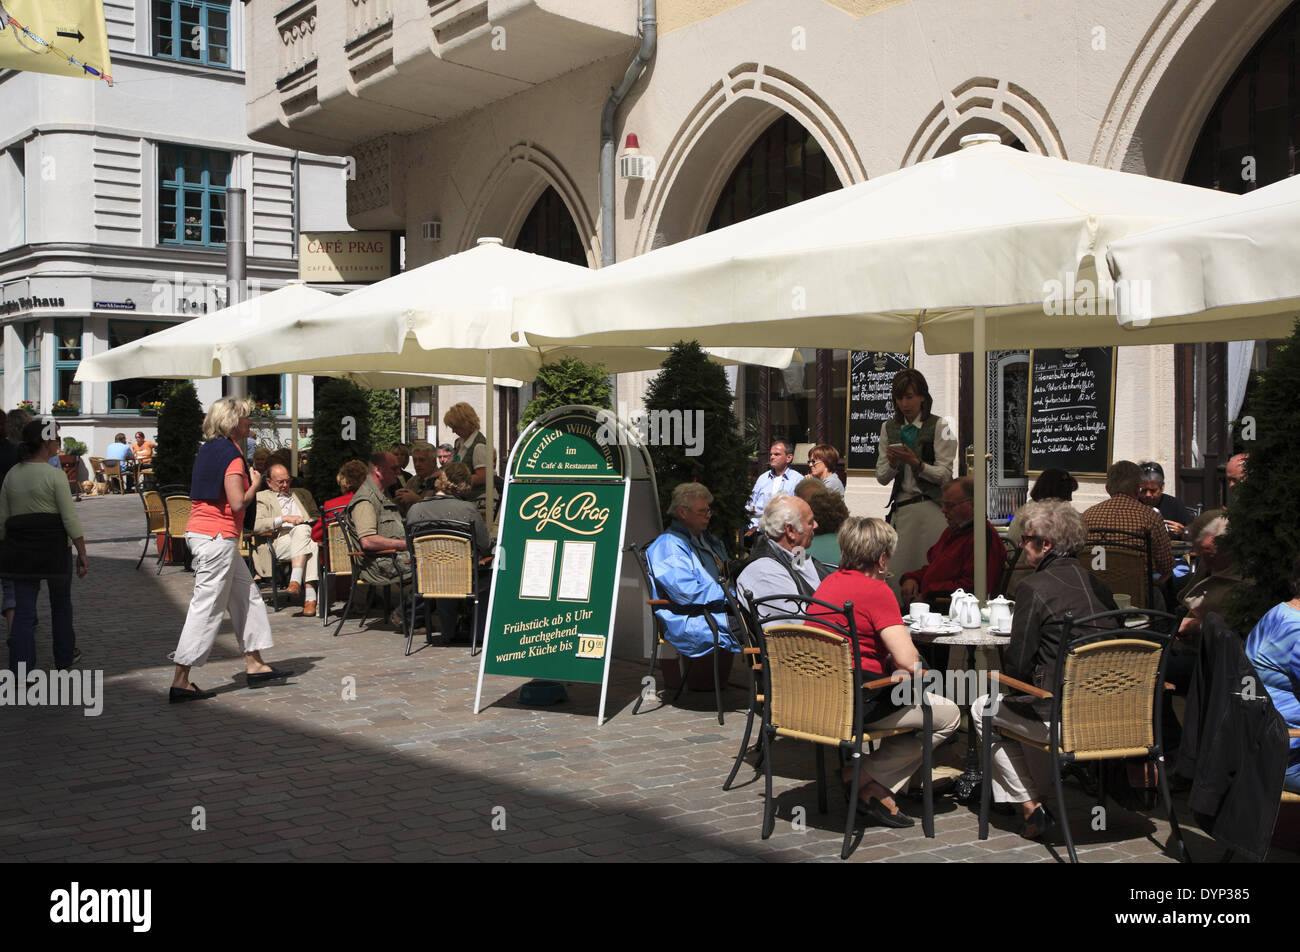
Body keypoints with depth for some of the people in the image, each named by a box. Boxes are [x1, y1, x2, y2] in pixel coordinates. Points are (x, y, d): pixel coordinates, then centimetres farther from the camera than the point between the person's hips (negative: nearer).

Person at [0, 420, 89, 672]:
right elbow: (70, 519, -12)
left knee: (23, 610, 4)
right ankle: (64, 656, 30)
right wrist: (82, 554, -6)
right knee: (61, 604, 16)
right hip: (53, 547, -4)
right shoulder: (55, 476, -11)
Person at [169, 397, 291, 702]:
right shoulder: (231, 454, -15)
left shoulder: (208, 449, 14)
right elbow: (238, 503, -20)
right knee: (208, 607, -5)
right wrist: (256, 484, -3)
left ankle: (254, 664, 22)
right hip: (218, 537, -10)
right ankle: (181, 681, -2)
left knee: (246, 594, 16)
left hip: (200, 532, 10)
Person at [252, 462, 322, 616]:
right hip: (281, 540, -3)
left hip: (306, 534, 3)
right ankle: (310, 596, -46)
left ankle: (296, 580, -50)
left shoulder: (302, 494, 33)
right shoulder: (262, 497, 18)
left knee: (302, 529, -38)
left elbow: (317, 517, 30)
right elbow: (255, 525, 0)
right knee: (310, 545, -37)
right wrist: (284, 519, -10)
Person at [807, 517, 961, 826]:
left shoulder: (829, 582, 12)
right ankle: (867, 779, 3)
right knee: (949, 715, 5)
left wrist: (891, 660, 14)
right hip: (857, 702, -9)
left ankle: (877, 788, 19)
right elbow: (909, 662, -18)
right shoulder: (876, 590, -14)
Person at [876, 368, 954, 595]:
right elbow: (881, 478, 12)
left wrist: (915, 463, -20)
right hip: (900, 507, 4)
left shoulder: (939, 427, 0)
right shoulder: (889, 428, 13)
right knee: (898, 570, 0)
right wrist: (892, 463, -10)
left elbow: (945, 475, -5)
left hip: (930, 508, -4)